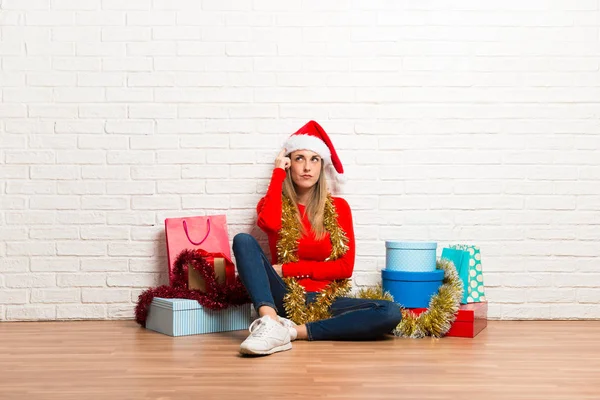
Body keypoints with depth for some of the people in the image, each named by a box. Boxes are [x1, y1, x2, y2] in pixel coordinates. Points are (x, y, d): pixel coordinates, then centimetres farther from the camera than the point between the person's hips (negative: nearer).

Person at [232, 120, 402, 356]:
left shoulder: (338, 207, 8)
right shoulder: (273, 204, 7)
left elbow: (345, 267, 0)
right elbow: (269, 223, -20)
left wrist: (289, 269, -8)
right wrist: (278, 172, -6)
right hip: (283, 298, -1)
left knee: (391, 313, -25)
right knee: (243, 240, -24)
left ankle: (294, 331, -29)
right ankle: (271, 323, -43)